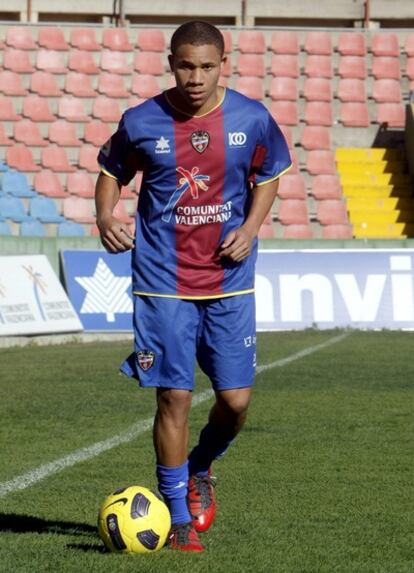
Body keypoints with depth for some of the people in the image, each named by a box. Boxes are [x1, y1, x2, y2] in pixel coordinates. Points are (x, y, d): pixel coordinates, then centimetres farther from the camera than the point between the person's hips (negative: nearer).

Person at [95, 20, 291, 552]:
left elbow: (267, 178, 12)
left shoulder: (252, 119, -3)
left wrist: (250, 228, -4)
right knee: (174, 397, -4)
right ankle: (180, 517, 10)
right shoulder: (141, 123, -6)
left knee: (235, 399, 0)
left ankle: (200, 470, 33)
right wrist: (105, 216, -10)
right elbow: (111, 173, 9)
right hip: (163, 284, -2)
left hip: (230, 283, 2)